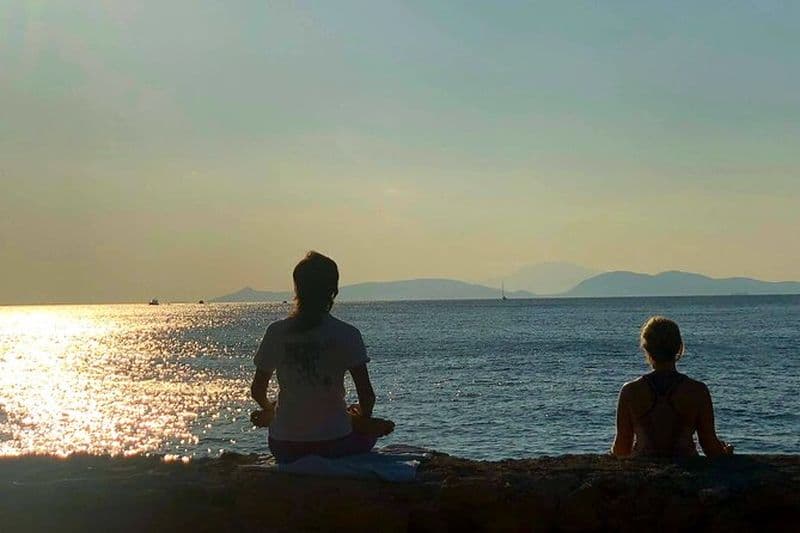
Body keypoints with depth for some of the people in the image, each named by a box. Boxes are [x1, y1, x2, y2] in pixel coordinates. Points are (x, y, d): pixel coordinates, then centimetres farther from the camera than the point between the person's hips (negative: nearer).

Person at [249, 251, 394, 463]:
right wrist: (363, 417, 14)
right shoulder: (347, 334, -9)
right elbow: (367, 396, -9)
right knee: (383, 426, 28)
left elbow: (257, 391, 7)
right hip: (333, 444, -2)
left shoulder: (276, 332, -3)